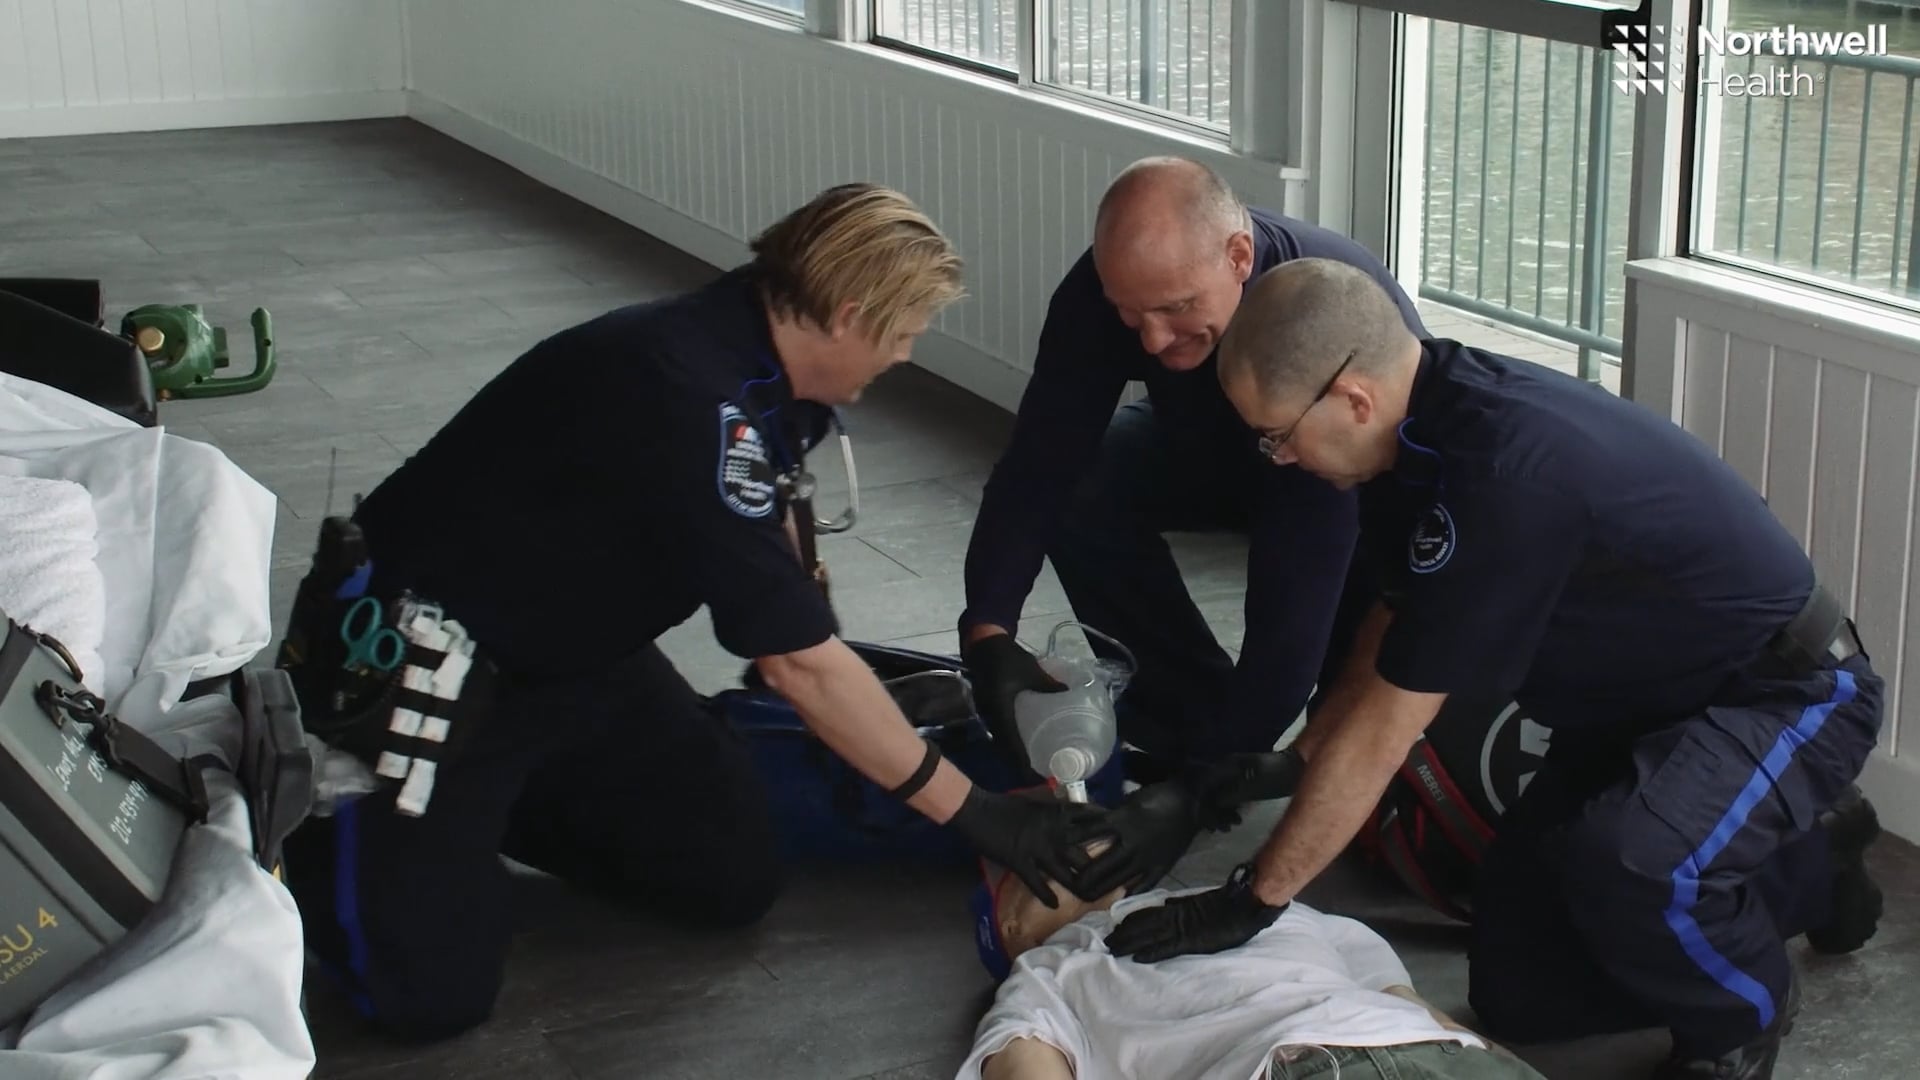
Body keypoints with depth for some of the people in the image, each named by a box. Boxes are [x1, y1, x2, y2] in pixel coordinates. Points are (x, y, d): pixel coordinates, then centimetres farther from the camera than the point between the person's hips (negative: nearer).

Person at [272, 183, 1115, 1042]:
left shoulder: (757, 354, -4)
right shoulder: (694, 404, -31)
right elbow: (801, 666, -26)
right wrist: (973, 812, -19)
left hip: (576, 650, 9)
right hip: (415, 664, -9)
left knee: (735, 880, 0)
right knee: (435, 991, -16)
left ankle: (500, 795, 17)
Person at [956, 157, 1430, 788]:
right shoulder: (1107, 287, -29)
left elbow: (1300, 581, -44)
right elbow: (1039, 464, -27)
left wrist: (1211, 780, -45)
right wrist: (988, 630, -43)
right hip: (1217, 445, 5)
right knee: (1082, 489, -21)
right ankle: (1195, 720, -5)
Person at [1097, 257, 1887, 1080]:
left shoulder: (1505, 471, -35)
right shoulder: (1431, 417, -6)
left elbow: (1382, 731, -29)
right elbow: (1389, 644, 8)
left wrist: (1253, 899, -21)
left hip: (1792, 695, -9)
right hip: (1645, 703, 9)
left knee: (1619, 858, -39)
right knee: (1517, 998, 6)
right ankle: (1804, 865, 24)